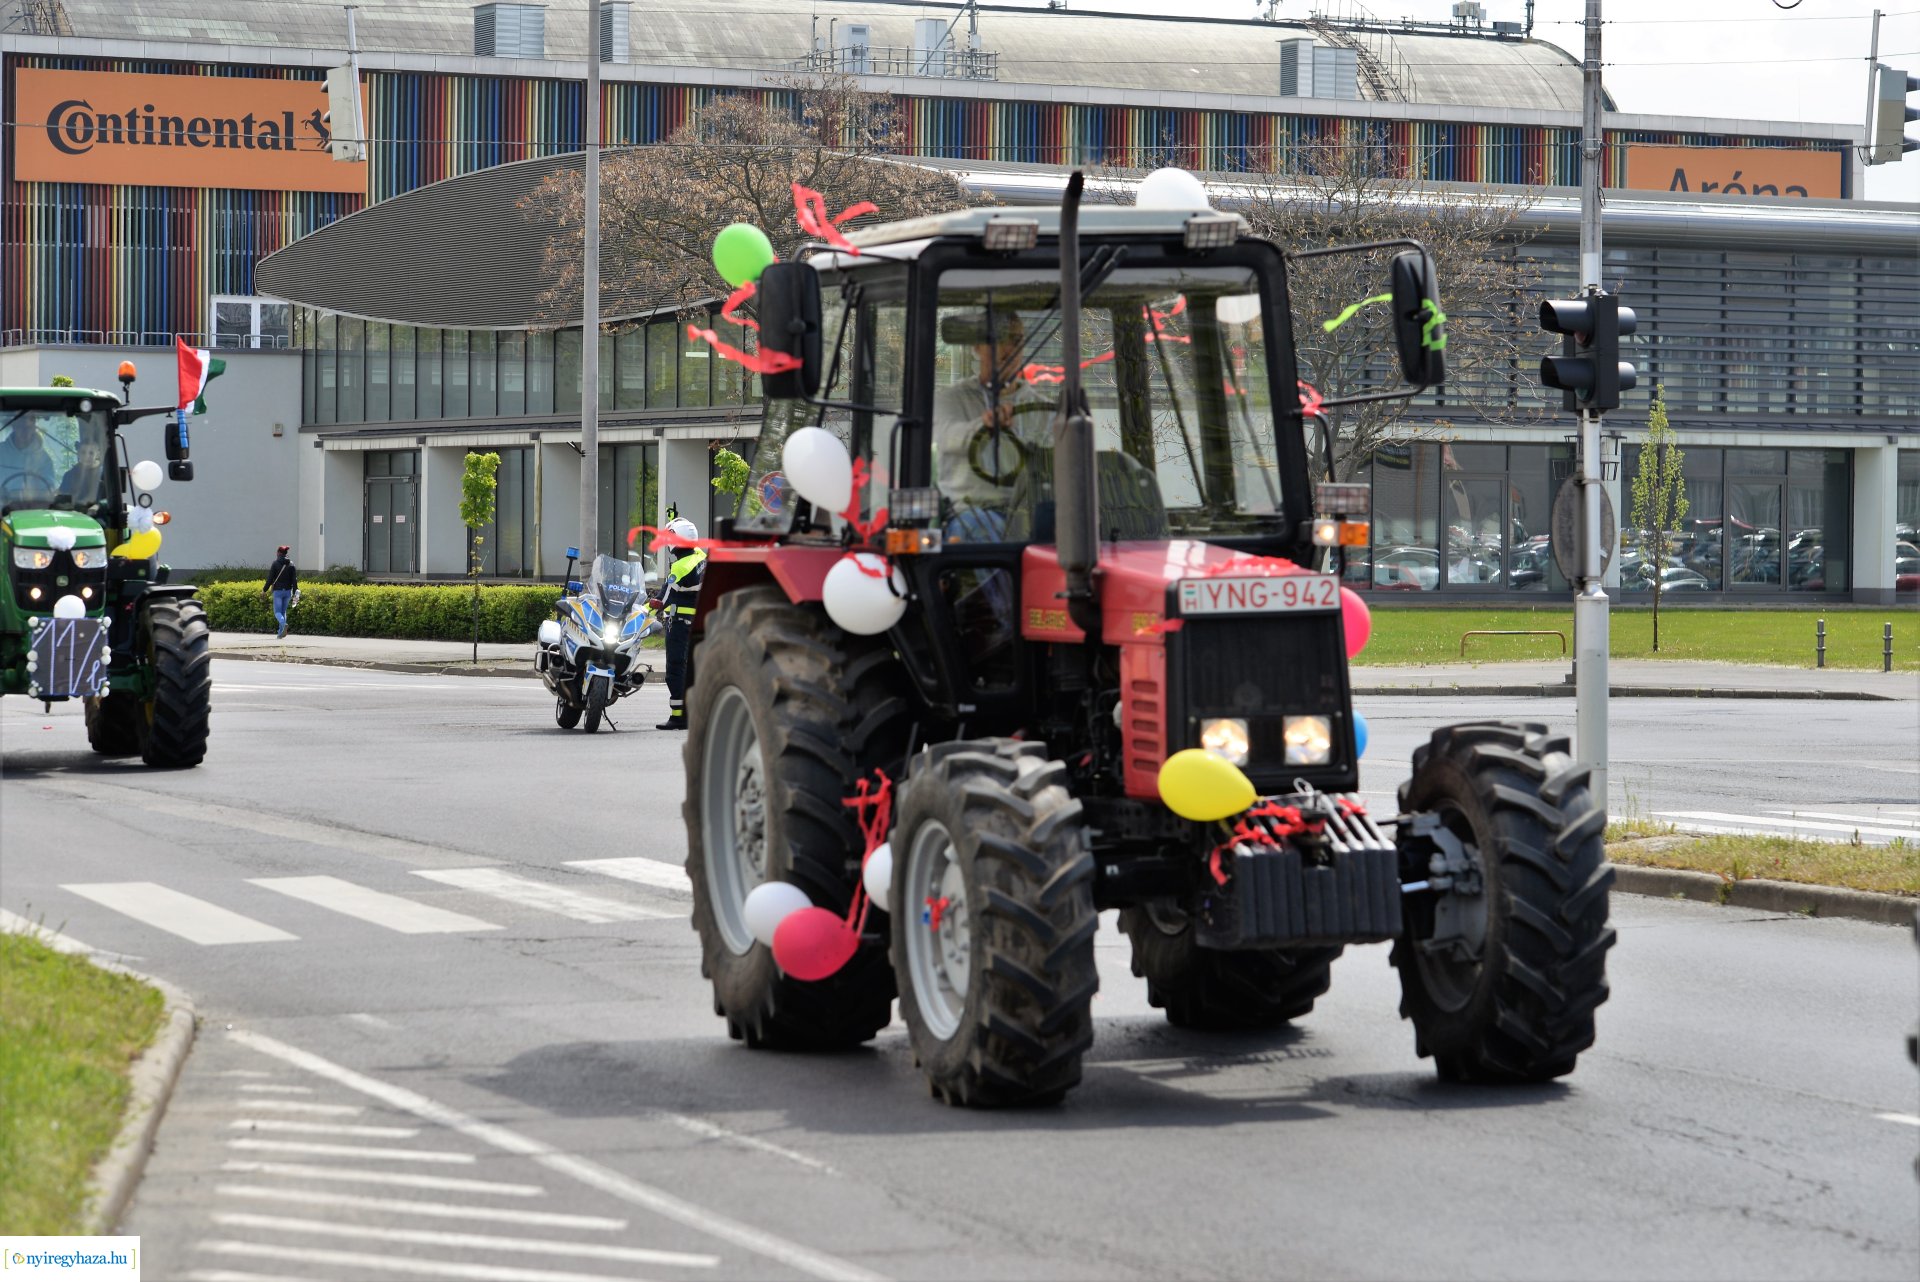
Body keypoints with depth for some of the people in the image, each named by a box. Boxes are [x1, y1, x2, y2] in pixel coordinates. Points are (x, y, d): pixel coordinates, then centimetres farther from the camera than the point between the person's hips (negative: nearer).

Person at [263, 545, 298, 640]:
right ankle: (281, 632, 12)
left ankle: (283, 624, -30)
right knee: (283, 611, 15)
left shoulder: (275, 564, -8)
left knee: (277, 611, -1)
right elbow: (294, 579, 2)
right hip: (288, 591, 4)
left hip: (278, 591, -4)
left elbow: (270, 578, -7)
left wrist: (265, 589, 4)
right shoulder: (291, 564, 4)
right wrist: (295, 592, 5)